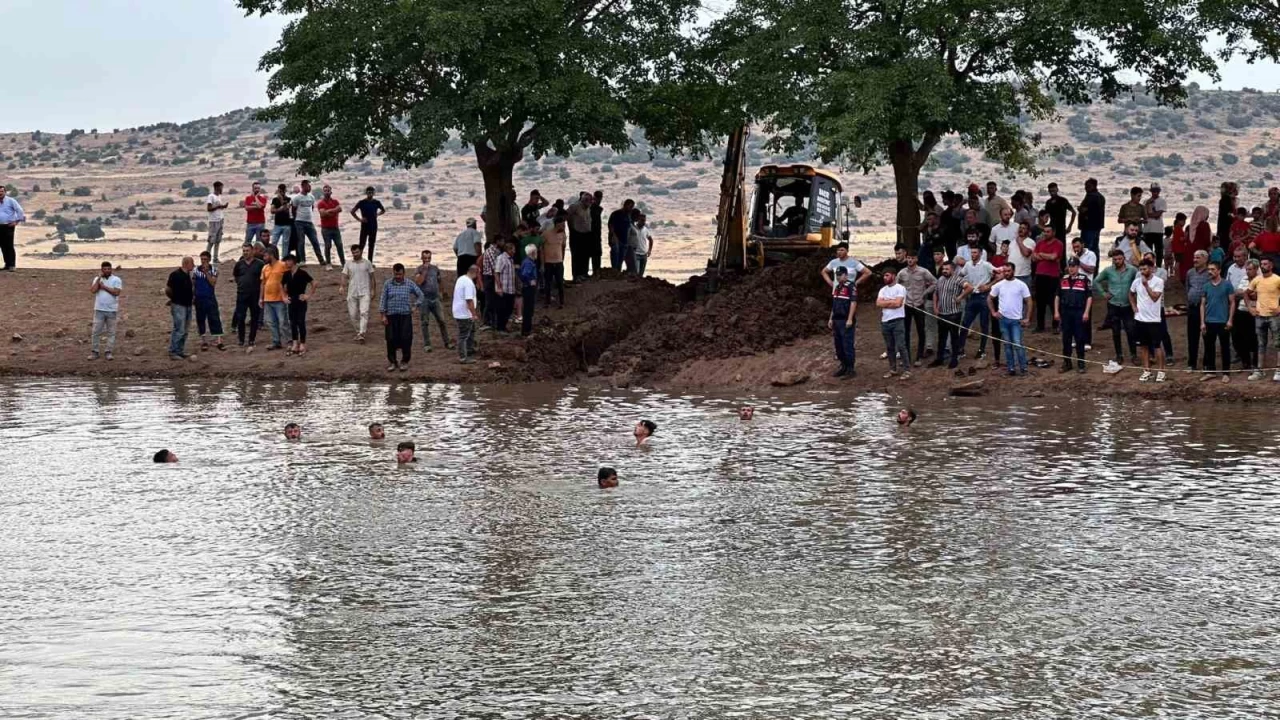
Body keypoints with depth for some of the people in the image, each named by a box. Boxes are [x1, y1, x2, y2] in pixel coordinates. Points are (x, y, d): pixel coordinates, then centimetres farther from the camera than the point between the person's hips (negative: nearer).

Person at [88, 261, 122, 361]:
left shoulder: (116, 280, 0)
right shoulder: (97, 279, 7)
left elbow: (116, 292, -14)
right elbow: (93, 290, -10)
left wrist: (104, 286, -10)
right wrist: (99, 278, -10)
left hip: (112, 310, -1)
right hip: (99, 310, 1)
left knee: (111, 332, 2)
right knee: (96, 331, 0)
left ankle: (108, 352, 7)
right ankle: (94, 352, 4)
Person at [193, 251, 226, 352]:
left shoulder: (213, 269, -1)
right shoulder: (196, 270, 1)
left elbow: (213, 283, -12)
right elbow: (192, 283, 6)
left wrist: (206, 272, -18)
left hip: (210, 298, -1)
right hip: (199, 298, 1)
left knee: (215, 319, -5)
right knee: (200, 320, 6)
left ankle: (218, 340, -4)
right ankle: (202, 341, 16)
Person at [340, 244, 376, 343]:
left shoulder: (367, 263, 6)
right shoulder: (348, 264, 8)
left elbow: (371, 278, 11)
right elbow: (345, 276, 3)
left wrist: (372, 291, 7)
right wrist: (342, 286, -16)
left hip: (364, 293, -2)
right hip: (352, 293, 2)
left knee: (364, 312, -17)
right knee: (352, 314, 4)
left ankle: (361, 334, -22)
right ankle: (358, 331, 23)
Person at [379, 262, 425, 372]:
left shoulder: (409, 284, 3)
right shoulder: (387, 284, 2)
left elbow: (420, 294, 15)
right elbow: (383, 300, 3)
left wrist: (416, 305, 4)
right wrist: (383, 315, -2)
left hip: (405, 316, 0)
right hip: (391, 316, 0)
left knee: (406, 339, -3)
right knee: (391, 339, 1)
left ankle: (405, 361, 11)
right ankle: (392, 362, 14)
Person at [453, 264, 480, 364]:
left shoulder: (461, 279, 10)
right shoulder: (469, 283, -23)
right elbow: (469, 300, -28)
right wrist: (474, 314, -24)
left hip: (459, 312, 10)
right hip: (464, 314, -10)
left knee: (471, 330, 26)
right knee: (464, 336, -4)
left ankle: (470, 350, 38)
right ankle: (463, 357, 0)